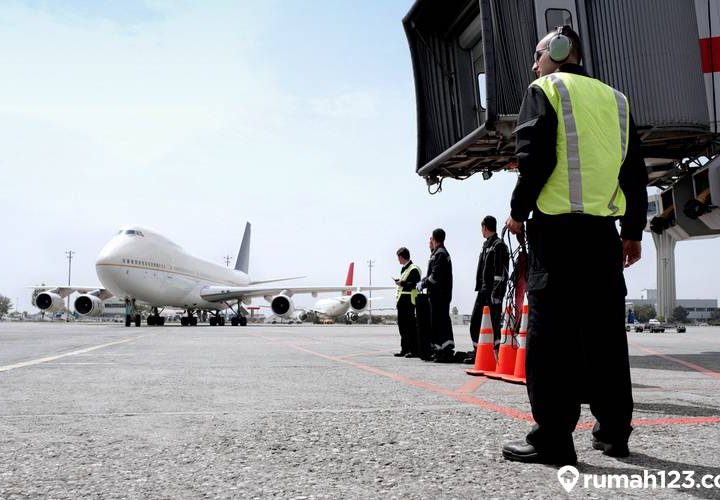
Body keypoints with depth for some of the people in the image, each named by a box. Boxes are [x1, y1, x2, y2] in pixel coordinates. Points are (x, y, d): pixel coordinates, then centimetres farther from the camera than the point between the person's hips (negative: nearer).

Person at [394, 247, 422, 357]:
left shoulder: (413, 269, -10)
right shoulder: (404, 269, 18)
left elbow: (415, 284, -19)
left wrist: (402, 283, -14)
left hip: (408, 302, -10)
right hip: (402, 301, 10)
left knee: (410, 325, -8)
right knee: (402, 324, 11)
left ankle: (414, 350, -5)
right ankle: (405, 349, 18)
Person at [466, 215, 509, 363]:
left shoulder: (499, 245, -8)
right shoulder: (486, 246, 19)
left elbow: (501, 273, -16)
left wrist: (496, 293, -21)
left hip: (493, 291, -9)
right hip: (483, 290, 10)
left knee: (492, 323, -9)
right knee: (475, 322, 12)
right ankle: (477, 352, 21)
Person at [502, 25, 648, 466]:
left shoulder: (545, 90, 4)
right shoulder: (616, 98, 20)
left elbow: (534, 157, -10)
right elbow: (635, 170, 16)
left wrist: (519, 211, 0)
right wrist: (633, 231, 19)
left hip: (557, 225, -6)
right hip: (604, 230, 6)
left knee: (552, 331, -6)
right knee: (605, 330, 9)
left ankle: (553, 437, -7)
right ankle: (614, 431, 15)